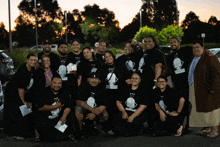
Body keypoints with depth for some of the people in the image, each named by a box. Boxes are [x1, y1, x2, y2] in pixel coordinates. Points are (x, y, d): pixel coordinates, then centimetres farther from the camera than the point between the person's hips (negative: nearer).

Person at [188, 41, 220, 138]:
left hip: (206, 89, -8)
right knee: (199, 108, 10)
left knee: (210, 107, -4)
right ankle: (206, 128, 20)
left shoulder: (210, 58, -11)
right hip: (195, 89, 8)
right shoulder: (193, 59, 15)